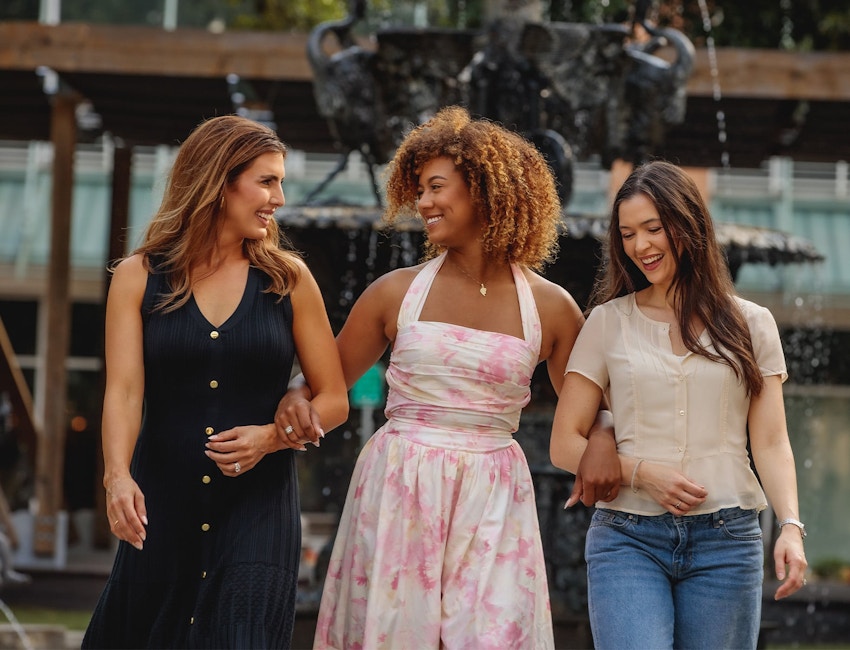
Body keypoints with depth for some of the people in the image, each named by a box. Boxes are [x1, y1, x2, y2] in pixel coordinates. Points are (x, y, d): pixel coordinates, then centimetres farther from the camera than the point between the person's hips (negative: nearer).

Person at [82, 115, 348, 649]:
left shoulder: (289, 280, 4)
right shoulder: (139, 278, 3)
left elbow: (334, 400, 6)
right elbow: (124, 390, -9)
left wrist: (271, 436, -13)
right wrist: (119, 478, -27)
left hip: (258, 509, 0)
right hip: (163, 506, 1)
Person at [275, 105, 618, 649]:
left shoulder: (550, 307, 5)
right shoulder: (397, 293, 5)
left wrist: (603, 440, -8)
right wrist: (297, 401, -11)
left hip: (491, 502, 0)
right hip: (397, 496, 0)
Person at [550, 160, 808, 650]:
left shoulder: (750, 325, 9)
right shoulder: (609, 323, 8)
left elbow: (771, 443, 4)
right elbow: (566, 444, 6)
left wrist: (791, 524, -12)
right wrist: (642, 472, -10)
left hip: (726, 539, 1)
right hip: (629, 537, -1)